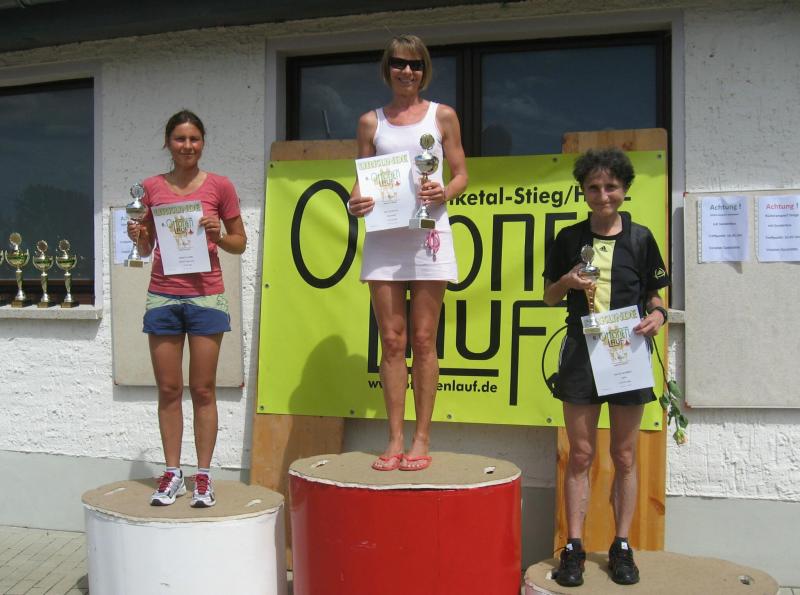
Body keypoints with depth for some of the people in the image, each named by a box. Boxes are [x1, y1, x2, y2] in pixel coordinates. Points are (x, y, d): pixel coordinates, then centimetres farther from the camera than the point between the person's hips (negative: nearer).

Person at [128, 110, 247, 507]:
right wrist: (138, 237, -7)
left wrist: (217, 235, -12)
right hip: (162, 297, 2)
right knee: (168, 389, 5)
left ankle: (203, 476, 9)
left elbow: (240, 243, 7)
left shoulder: (219, 186, 2)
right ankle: (172, 473, 14)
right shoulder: (152, 187, 9)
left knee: (203, 389, 1)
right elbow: (146, 249, 15)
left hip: (205, 296, -2)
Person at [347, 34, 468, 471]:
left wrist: (444, 193, -13)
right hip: (382, 235, 2)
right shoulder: (371, 121, 12)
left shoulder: (442, 116, 8)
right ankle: (394, 439, 9)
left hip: (427, 233, -2)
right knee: (391, 340, 2)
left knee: (423, 339, 1)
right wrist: (354, 202, -9)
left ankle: (421, 439, 9)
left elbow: (460, 173, 8)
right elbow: (362, 178, 13)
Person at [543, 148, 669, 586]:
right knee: (580, 454, 3)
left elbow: (654, 296, 10)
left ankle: (621, 546, 18)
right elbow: (549, 297, 12)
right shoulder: (569, 238, 5)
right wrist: (566, 282, -9)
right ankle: (574, 547, 10)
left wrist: (657, 315, -12)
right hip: (582, 352, 0)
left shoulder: (640, 238, 3)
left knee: (624, 455, 7)